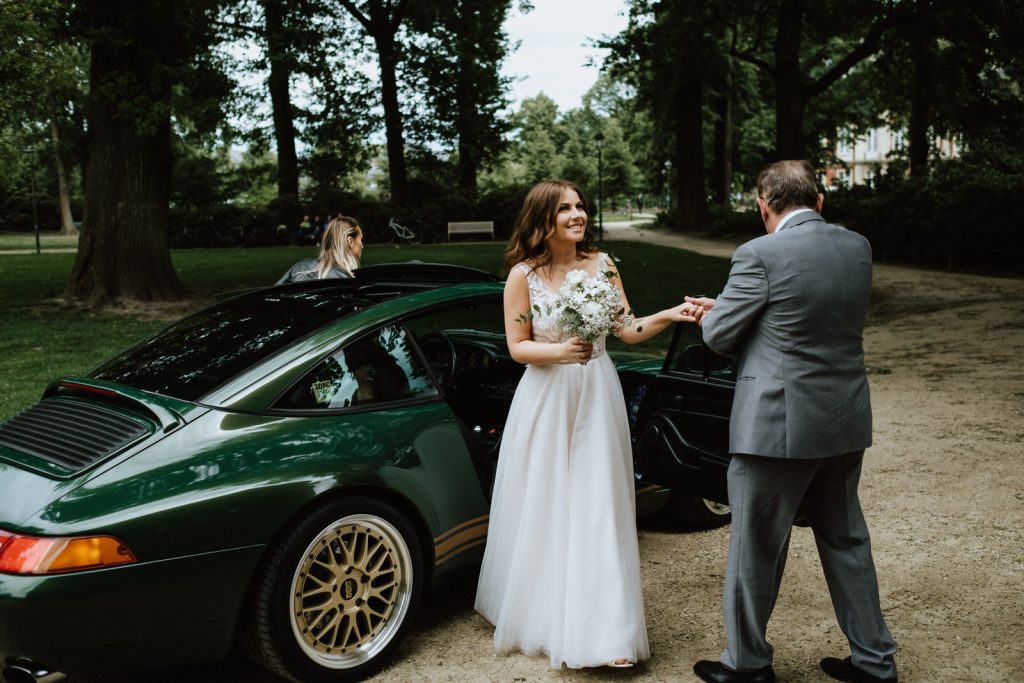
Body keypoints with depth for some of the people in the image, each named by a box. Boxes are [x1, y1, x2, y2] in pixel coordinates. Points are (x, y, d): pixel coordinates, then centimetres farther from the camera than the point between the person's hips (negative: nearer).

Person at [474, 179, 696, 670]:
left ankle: (602, 629, 10)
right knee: (544, 512, 8)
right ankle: (541, 611, 30)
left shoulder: (601, 265, 0)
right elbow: (518, 347, -5)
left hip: (596, 397, 2)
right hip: (546, 400, -1)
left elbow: (628, 331, 0)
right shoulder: (523, 274, -7)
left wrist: (670, 315, -15)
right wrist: (560, 352, -22)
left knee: (597, 510, 2)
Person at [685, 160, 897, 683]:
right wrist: (724, 307, 14)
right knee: (846, 540, 21)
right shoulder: (857, 248, 5)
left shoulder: (761, 255, -16)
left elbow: (719, 336, -10)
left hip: (778, 425, -7)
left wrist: (711, 315, 14)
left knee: (756, 547, 9)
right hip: (846, 424, 7)